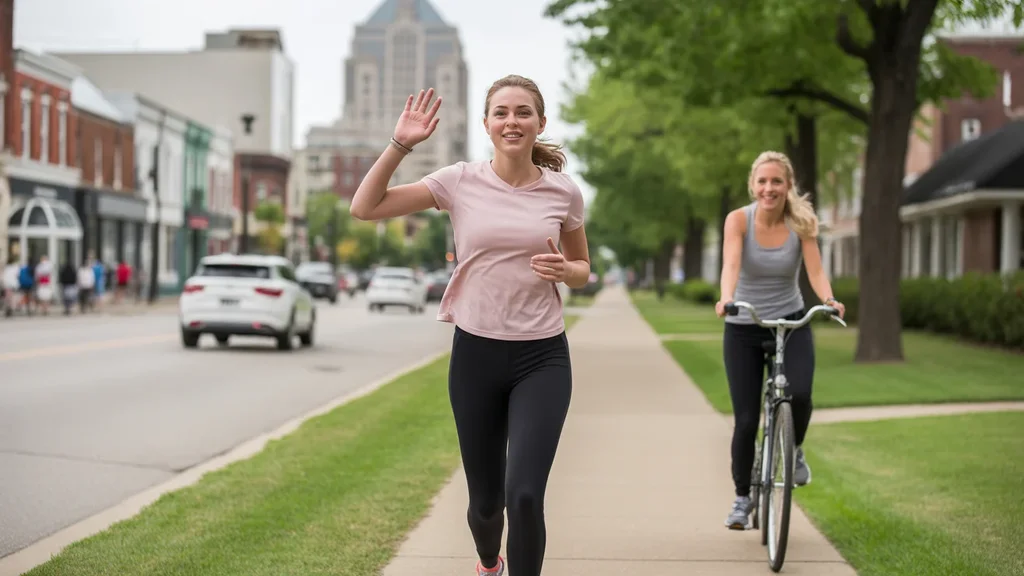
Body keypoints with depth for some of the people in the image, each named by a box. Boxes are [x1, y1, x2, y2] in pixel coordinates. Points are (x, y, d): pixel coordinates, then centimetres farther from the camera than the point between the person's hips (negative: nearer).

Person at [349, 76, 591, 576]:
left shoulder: (563, 192, -1)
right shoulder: (460, 182, -3)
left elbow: (582, 269, 14)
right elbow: (365, 208, -4)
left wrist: (564, 271, -9)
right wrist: (401, 144, -13)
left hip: (542, 358, -1)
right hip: (475, 354, 1)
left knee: (524, 495, -18)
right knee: (485, 501, 13)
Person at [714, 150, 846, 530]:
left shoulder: (801, 223, -8)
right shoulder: (738, 220, -11)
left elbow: (815, 271, -17)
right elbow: (731, 265, -25)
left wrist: (829, 300, -37)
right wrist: (725, 299, -45)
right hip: (743, 328, 0)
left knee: (799, 395, -25)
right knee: (746, 420, -2)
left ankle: (794, 450, 8)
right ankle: (743, 497, 19)